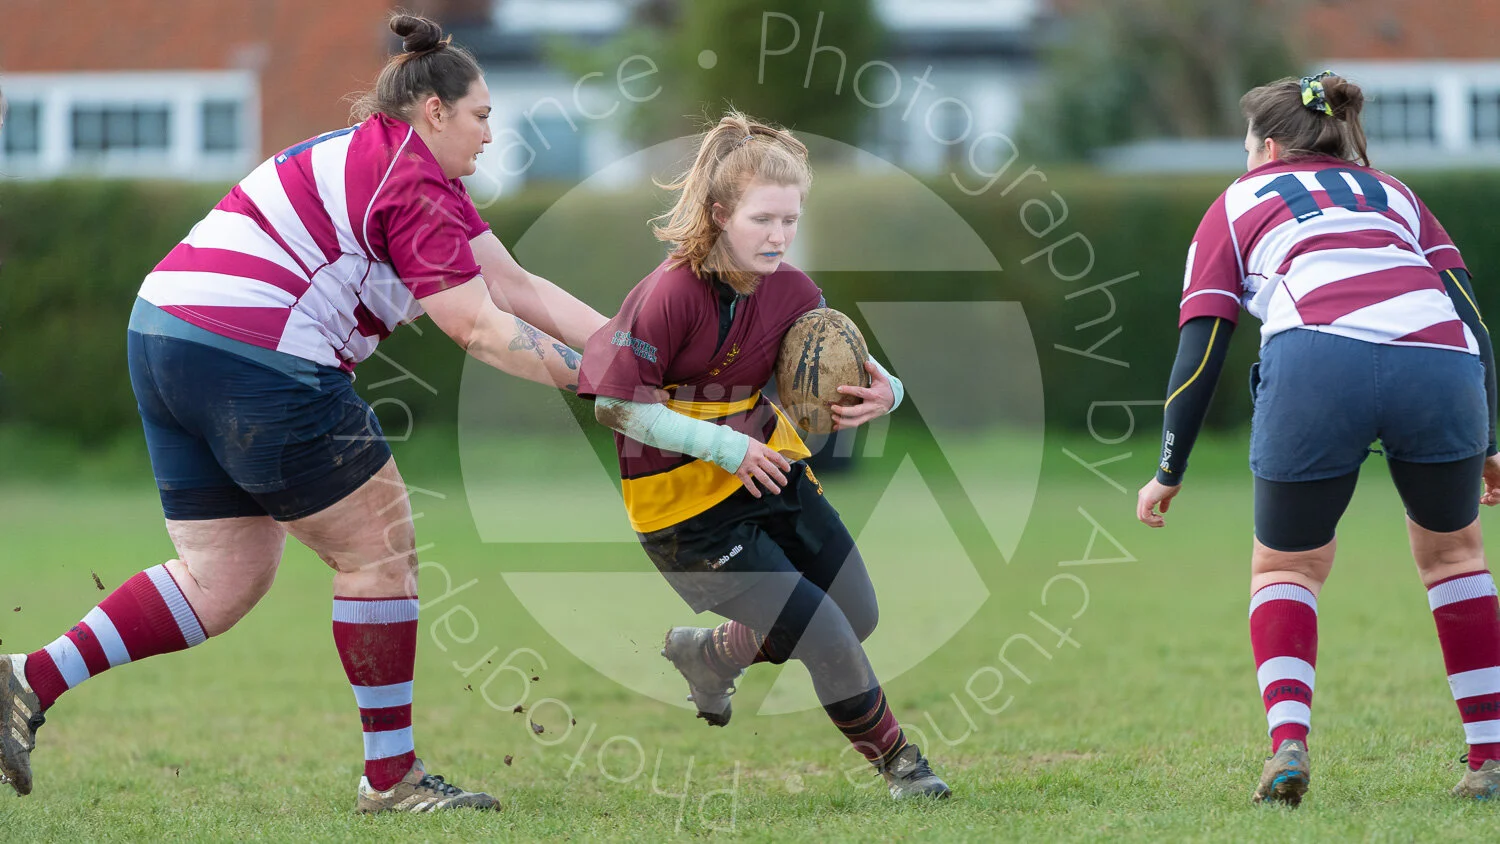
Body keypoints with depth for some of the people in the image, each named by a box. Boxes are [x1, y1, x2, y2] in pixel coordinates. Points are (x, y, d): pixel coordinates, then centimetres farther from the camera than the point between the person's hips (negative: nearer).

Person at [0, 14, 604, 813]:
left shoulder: (368, 156, 23)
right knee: (378, 551, 4)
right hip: (259, 359, -10)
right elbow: (478, 328, -11)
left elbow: (515, 287, 20)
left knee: (220, 581, 12)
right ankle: (391, 777, 11)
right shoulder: (415, 182, -8)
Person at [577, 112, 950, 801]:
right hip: (686, 508, -7)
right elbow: (613, 404, -22)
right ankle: (895, 759, 15)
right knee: (827, 639, -11)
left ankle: (708, 654, 37)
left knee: (859, 616, 14)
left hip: (768, 468, 7)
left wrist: (884, 390, -16)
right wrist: (720, 445, -27)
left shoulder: (790, 290, -6)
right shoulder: (670, 295, -25)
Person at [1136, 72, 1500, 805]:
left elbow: (1199, 354, 20)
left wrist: (1169, 476, 27)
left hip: (1316, 366, -2)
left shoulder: (1240, 203, 27)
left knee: (1286, 568, 19)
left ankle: (1288, 743, -2)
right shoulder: (1392, 194, 34)